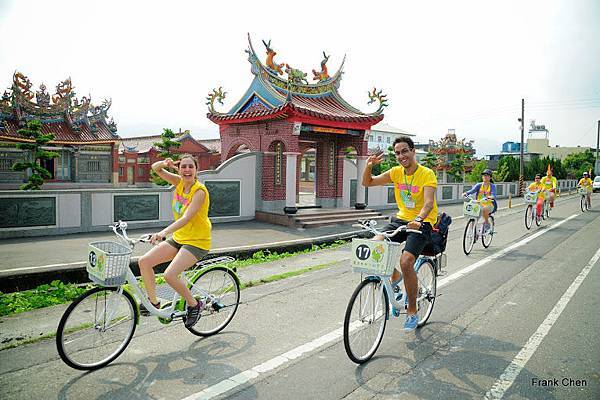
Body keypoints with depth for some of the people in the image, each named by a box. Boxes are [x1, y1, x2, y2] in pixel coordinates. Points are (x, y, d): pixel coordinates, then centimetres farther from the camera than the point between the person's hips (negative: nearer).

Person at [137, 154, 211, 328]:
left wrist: (164, 232, -44)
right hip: (178, 238, 8)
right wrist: (164, 163, -18)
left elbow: (186, 218, -31)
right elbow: (155, 168, 5)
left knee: (170, 275, -22)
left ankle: (194, 305, 2)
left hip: (197, 242, -7)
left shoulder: (200, 191, -20)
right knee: (144, 261, -3)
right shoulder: (179, 182, 1)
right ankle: (153, 302, 13)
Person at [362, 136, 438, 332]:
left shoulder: (427, 174, -13)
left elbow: (428, 203, -27)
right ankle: (394, 276, 12)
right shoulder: (396, 172, 2)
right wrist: (369, 166, -17)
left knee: (406, 261, -23)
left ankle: (412, 312, -3)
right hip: (401, 218, 5)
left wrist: (418, 219, -46)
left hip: (422, 223, -5)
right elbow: (367, 183, 3)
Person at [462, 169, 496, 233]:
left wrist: (491, 197, -40)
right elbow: (472, 190, -9)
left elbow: (493, 195, -15)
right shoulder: (479, 185, 7)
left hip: (489, 205, -3)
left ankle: (487, 223, -10)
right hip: (479, 204, 3)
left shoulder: (492, 186, 0)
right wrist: (466, 193, -31)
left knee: (485, 209, -37)